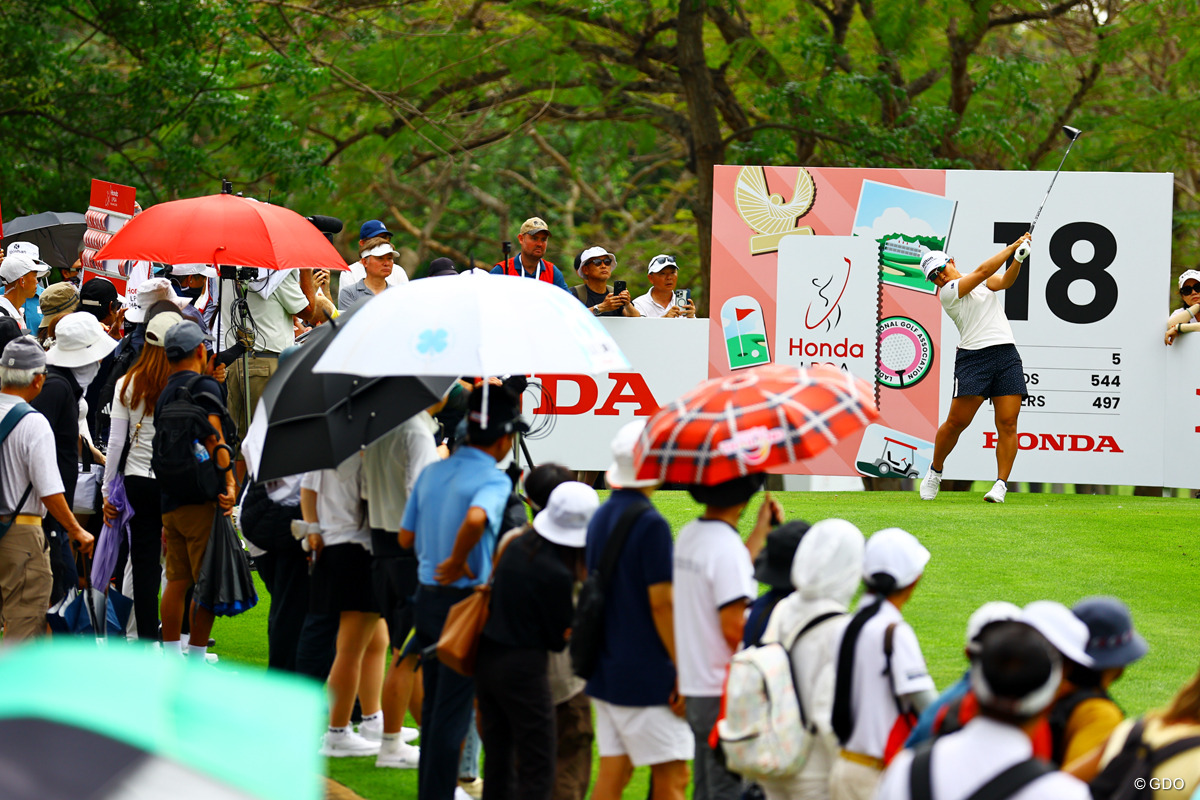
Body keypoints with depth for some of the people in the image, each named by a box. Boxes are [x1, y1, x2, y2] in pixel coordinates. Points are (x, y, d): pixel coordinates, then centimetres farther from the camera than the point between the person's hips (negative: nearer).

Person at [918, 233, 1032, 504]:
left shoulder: (984, 283, 18)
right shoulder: (948, 292, 0)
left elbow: (1004, 281, -2)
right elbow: (983, 271, -8)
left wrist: (1018, 258, -19)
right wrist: (1011, 248, -4)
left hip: (1006, 354, 4)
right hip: (973, 357, -4)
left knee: (1007, 423, -7)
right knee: (957, 421, -9)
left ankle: (1001, 484, -5)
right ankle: (935, 470, 14)